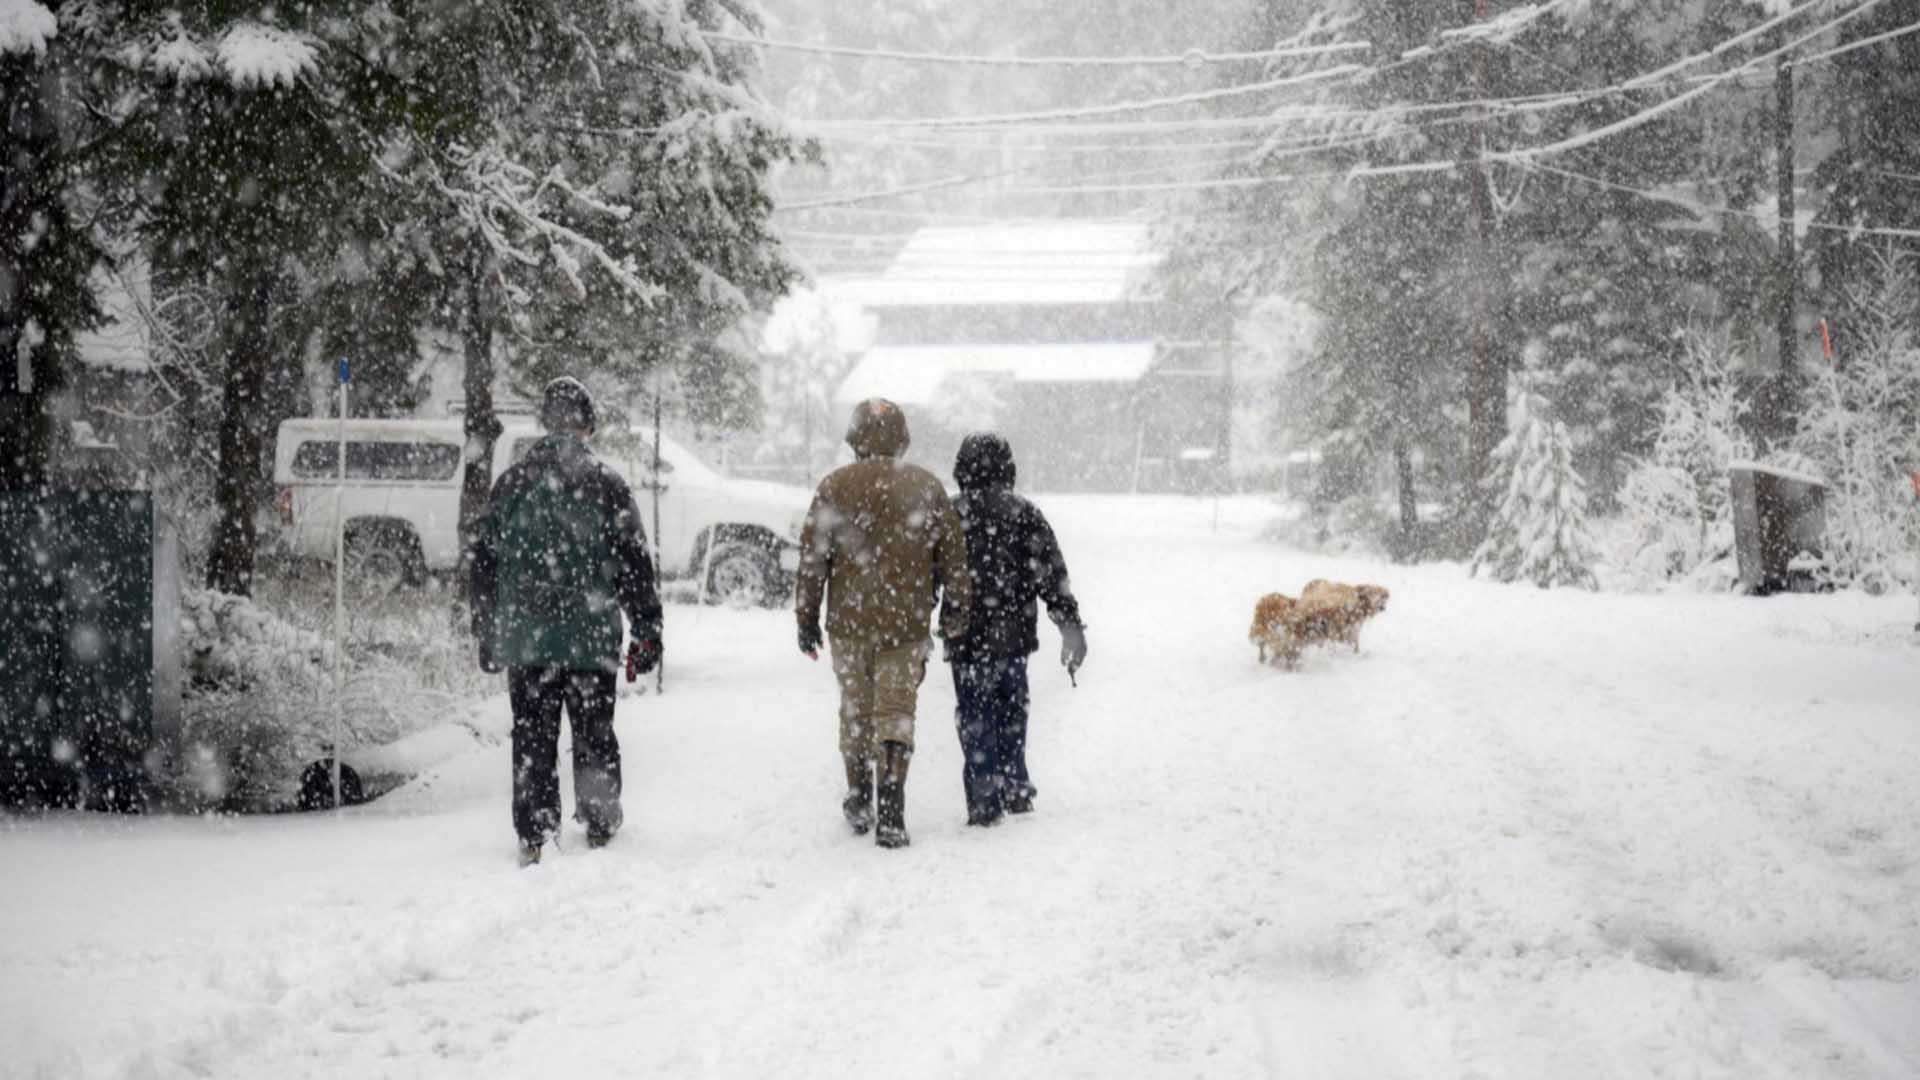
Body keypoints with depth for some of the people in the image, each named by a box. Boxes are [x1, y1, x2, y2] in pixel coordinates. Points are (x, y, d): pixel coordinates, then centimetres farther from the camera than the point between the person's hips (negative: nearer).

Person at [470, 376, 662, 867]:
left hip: (525, 640, 1)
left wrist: (487, 635, 17)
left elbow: (485, 563, 10)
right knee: (594, 735, 12)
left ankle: (534, 836, 3)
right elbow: (634, 564, -2)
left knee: (533, 739, 6)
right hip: (591, 639, -1)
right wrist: (646, 632, 3)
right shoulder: (606, 485, -3)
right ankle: (600, 825, 18)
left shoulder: (510, 483, 5)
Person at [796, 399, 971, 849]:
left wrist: (806, 618, 7)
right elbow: (953, 554, 6)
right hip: (906, 625, 0)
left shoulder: (835, 486, -3)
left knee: (855, 711, 15)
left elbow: (812, 558, -2)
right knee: (896, 713, 3)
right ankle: (891, 812, -9)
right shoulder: (927, 487, 0)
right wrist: (955, 608, 19)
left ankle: (859, 802, 26)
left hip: (848, 622, 0)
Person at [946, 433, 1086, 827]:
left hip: (967, 641, -2)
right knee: (1011, 714, 18)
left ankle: (985, 803, -3)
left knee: (975, 720, 3)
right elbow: (1051, 574, -4)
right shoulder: (1025, 514, -1)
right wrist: (1070, 625, -1)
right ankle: (1015, 791, 25)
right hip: (1014, 636, 2)